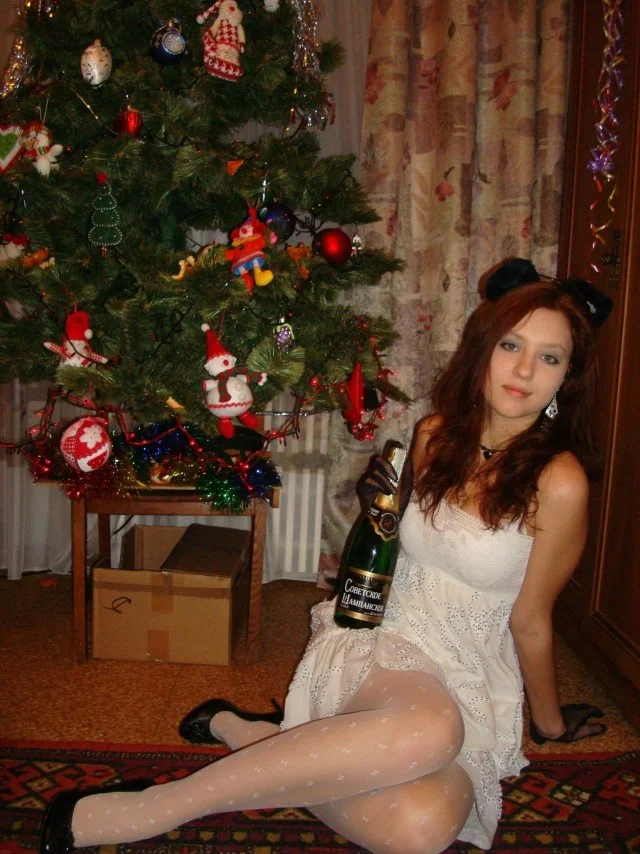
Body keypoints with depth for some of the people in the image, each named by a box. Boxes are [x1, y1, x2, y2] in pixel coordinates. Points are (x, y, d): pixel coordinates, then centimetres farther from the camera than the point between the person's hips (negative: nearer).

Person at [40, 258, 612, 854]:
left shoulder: (558, 481, -13)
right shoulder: (435, 434, 1)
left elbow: (529, 621, -1)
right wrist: (381, 508, -4)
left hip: (472, 678, -1)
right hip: (381, 634, 2)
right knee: (429, 728, -37)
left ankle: (250, 738, -12)